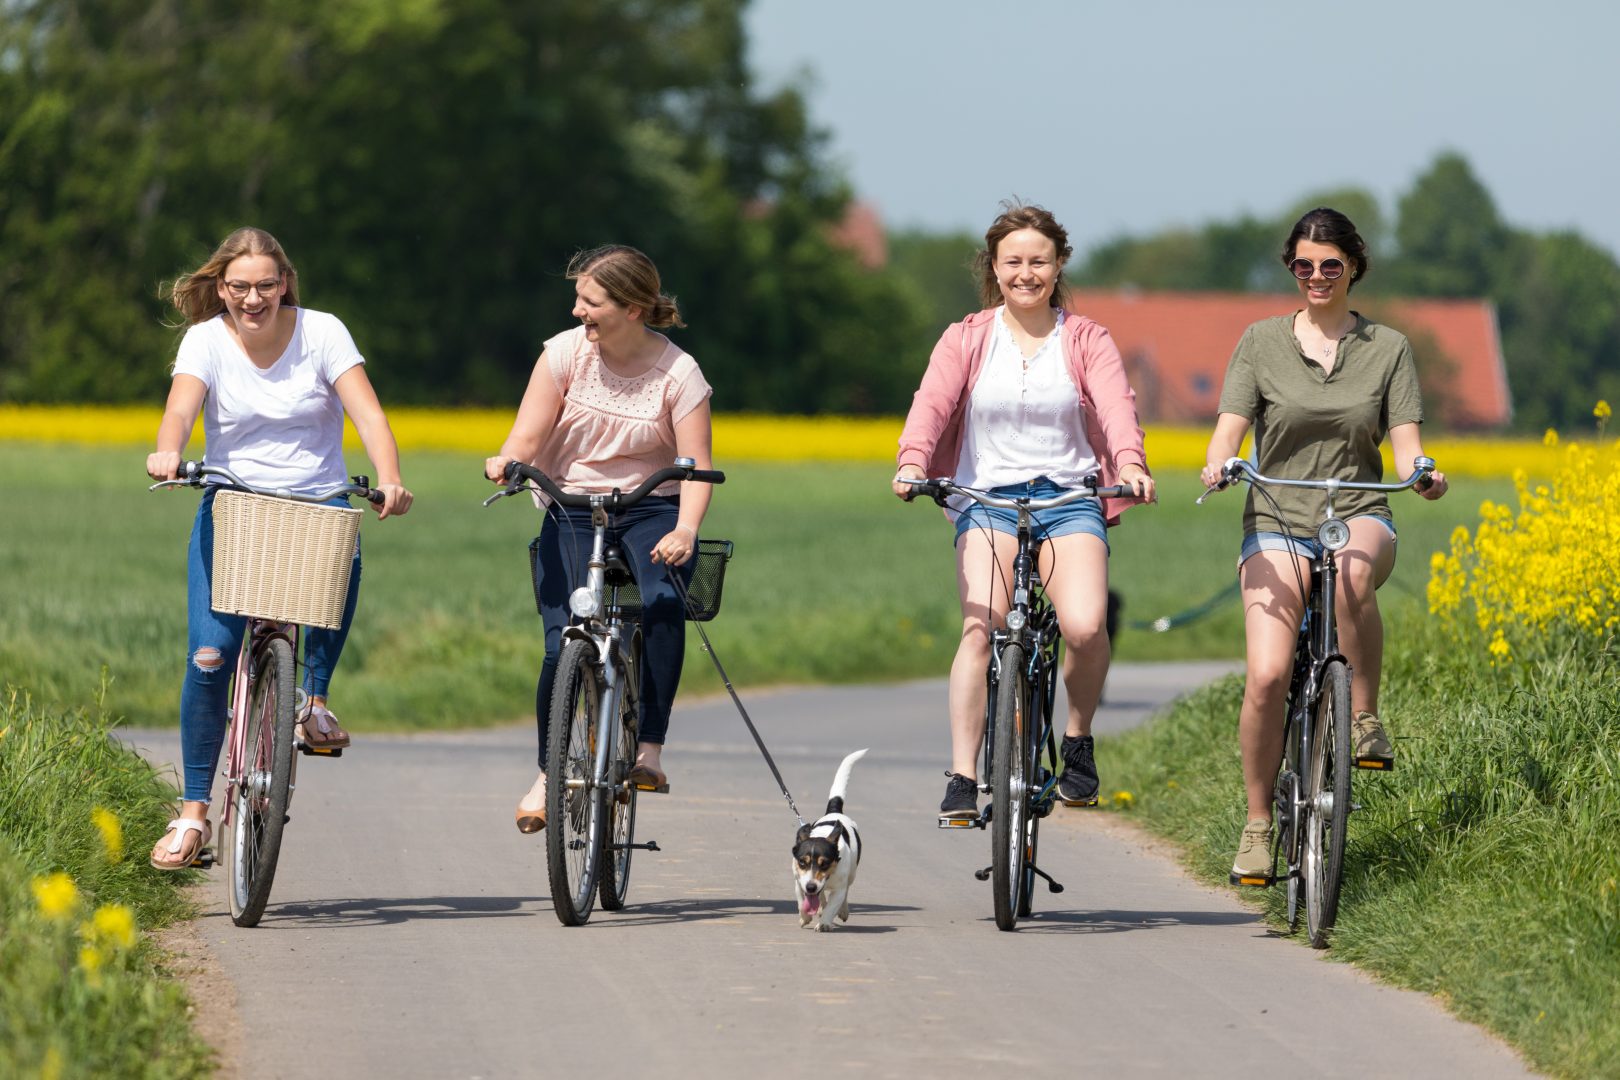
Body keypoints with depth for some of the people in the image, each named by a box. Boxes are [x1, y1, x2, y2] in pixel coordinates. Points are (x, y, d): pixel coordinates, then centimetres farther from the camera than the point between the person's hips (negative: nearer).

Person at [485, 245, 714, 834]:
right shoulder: (565, 352, -4)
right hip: (573, 513, 1)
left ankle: (648, 747, -23)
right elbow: (528, 437, -6)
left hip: (651, 514, -1)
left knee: (660, 603, -33)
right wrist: (506, 462, -30)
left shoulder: (677, 372, -8)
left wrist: (685, 530, -31)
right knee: (563, 645, -16)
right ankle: (549, 772, 6)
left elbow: (696, 467, -13)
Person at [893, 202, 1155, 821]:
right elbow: (932, 403, -8)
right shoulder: (967, 340, 9)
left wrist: (1130, 463, -31)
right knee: (981, 628, -22)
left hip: (1070, 497, 0)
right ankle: (962, 779, -21)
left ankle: (1078, 741, 4)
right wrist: (912, 462, -29)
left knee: (1085, 626, -23)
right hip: (987, 496, 0)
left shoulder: (1086, 341, 9)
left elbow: (1115, 405, -9)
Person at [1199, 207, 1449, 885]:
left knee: (1353, 573, -40)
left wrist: (1422, 470, -22)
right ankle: (1257, 824, -3)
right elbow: (1230, 424, -2)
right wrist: (1217, 463, -24)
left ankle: (1364, 719, -23)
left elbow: (1405, 441, 1)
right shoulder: (1261, 343, 6)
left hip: (1359, 517, 0)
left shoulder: (1388, 349, 8)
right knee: (1266, 676, -19)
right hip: (1277, 525, 0)